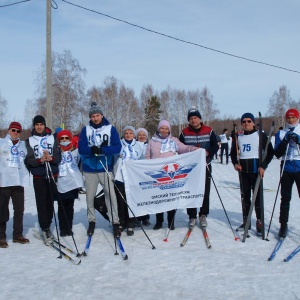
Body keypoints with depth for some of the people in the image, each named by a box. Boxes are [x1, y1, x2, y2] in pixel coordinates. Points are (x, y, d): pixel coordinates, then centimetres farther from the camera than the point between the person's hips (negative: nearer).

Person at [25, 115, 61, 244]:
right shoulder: (29, 140, 7)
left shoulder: (52, 138, 8)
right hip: (38, 176, -1)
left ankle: (47, 226, 18)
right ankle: (45, 229, 0)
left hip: (52, 174, 1)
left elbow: (58, 157, 2)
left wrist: (51, 158, -19)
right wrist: (39, 160, -19)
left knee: (50, 202, 5)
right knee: (41, 203, -5)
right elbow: (28, 159, -1)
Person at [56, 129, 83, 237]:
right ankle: (63, 229, 11)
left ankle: (69, 228, 17)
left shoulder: (76, 151, 8)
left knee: (70, 206, 9)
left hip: (73, 183, 1)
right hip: (61, 183, -1)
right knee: (62, 207, 3)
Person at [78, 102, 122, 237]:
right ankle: (91, 221, 24)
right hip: (89, 168, 2)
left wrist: (102, 150, -23)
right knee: (90, 196, 9)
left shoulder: (111, 129, 0)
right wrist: (92, 150, -24)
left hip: (106, 168, -2)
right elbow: (81, 149, -4)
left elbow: (117, 147, -9)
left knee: (111, 195, -5)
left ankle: (115, 222, 3)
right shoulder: (85, 130, 4)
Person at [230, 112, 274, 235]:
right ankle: (246, 221, 19)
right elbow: (233, 153, 19)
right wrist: (235, 163, 0)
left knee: (257, 196, -4)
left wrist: (263, 166, -11)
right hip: (243, 170, 4)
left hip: (256, 170, -4)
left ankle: (259, 223, 5)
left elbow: (270, 152, -2)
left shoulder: (261, 135, -1)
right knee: (245, 196, 10)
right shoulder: (238, 137, 10)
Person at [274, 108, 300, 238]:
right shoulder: (281, 133, 9)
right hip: (287, 168, 1)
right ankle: (283, 225, 14)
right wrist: (285, 141, -13)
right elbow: (277, 153, 0)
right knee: (285, 198, 6)